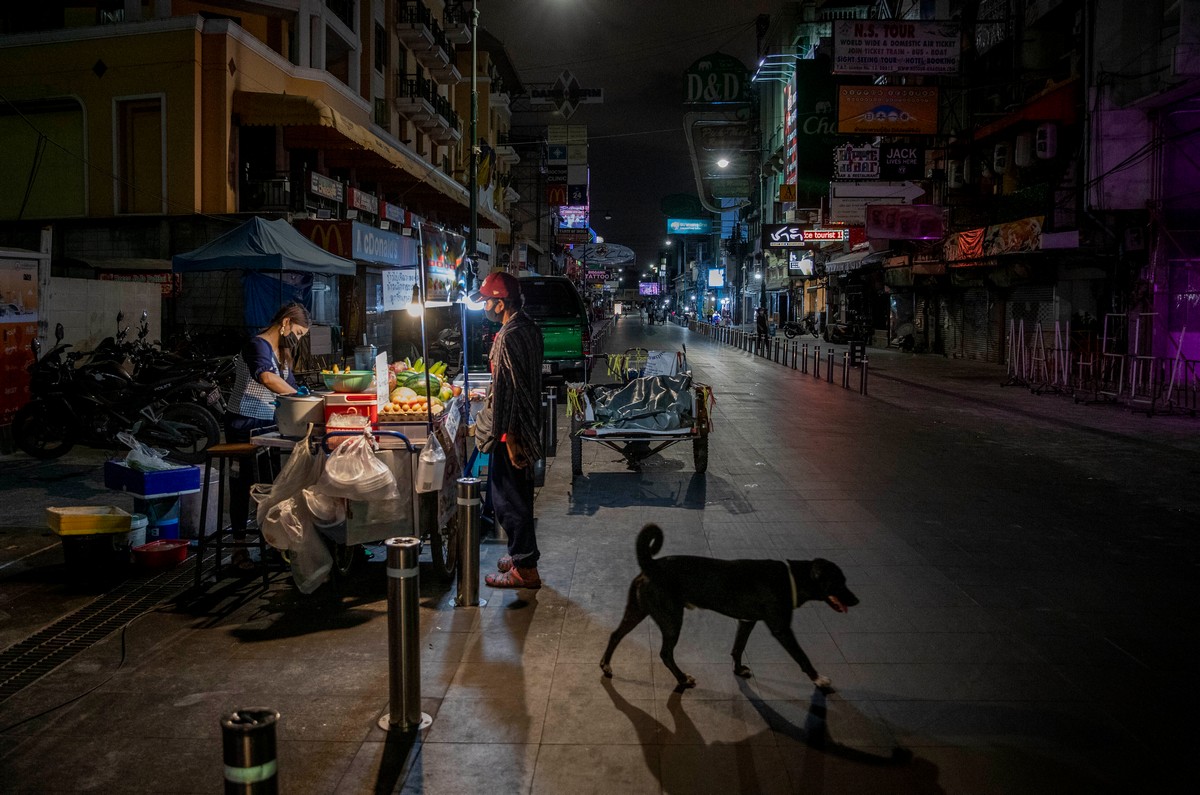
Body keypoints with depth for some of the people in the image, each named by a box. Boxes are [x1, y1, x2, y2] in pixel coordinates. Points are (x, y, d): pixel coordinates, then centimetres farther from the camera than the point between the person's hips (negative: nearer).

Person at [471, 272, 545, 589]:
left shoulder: (509, 337, -21)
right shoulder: (529, 328, 9)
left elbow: (514, 391, -24)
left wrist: (510, 438, -22)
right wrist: (491, 394, 27)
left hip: (512, 431, -10)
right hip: (527, 427, 10)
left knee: (508, 497, -1)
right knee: (518, 494, 19)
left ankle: (524, 569, 7)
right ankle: (521, 555, 31)